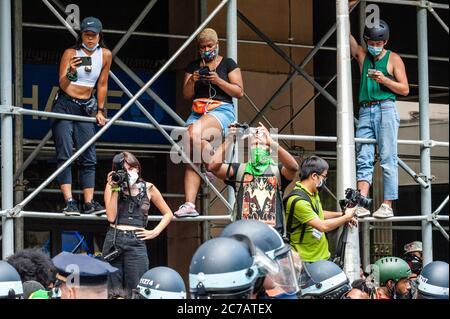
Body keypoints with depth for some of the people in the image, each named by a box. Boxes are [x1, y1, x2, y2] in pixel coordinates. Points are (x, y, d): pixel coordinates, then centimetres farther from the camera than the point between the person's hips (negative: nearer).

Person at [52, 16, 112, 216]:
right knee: (65, 156, -11)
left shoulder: (105, 55, 0)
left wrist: (100, 111, 11)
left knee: (89, 158, -1)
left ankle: (89, 203, -2)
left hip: (86, 108, 4)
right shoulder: (70, 53, -9)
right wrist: (71, 72, -33)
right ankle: (69, 202, -17)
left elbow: (102, 84, 10)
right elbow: (63, 85, -13)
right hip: (64, 106, -4)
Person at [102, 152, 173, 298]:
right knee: (113, 292, -1)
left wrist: (155, 232, 3)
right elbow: (111, 217, -4)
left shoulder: (148, 188, 8)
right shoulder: (111, 187, 8)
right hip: (114, 240, 1)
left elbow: (168, 214, 17)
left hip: (136, 242, -1)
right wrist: (116, 189, -6)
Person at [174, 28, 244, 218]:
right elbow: (186, 95, 15)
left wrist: (219, 81, -11)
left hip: (222, 111, -4)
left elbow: (239, 92, 2)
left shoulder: (228, 64, 8)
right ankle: (189, 204, -21)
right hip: (198, 112, 4)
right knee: (193, 158, -14)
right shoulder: (193, 66, 18)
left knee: (194, 134, -36)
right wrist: (191, 81, -5)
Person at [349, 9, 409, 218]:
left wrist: (384, 80, -11)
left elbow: (404, 89, 4)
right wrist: (347, 8, 3)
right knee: (363, 160, -5)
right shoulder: (361, 55, 16)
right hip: (365, 111, 4)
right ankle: (362, 205, -12)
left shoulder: (393, 59, 7)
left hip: (385, 109, -4)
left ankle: (387, 205, -11)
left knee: (388, 159, -7)